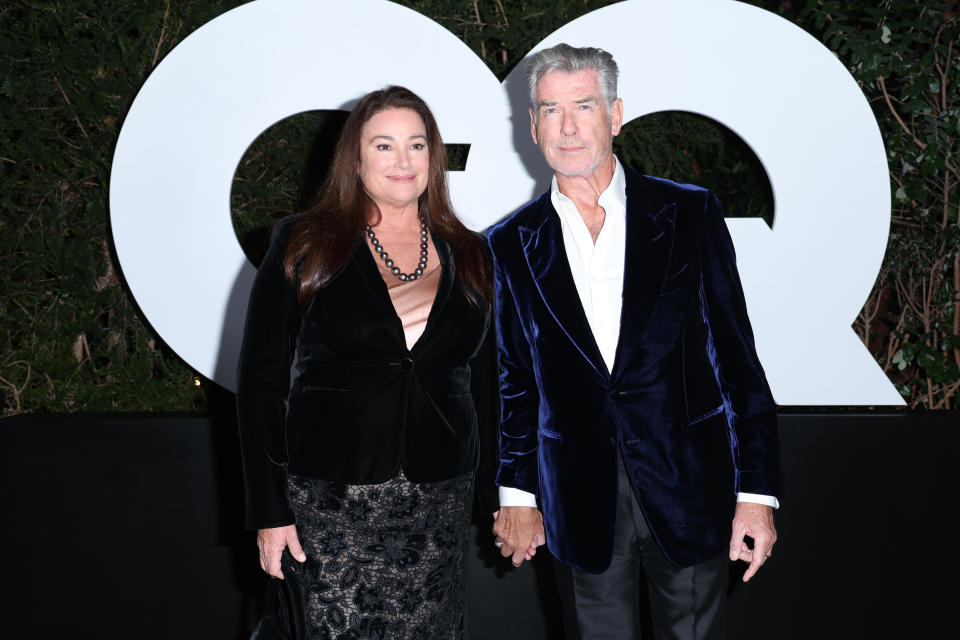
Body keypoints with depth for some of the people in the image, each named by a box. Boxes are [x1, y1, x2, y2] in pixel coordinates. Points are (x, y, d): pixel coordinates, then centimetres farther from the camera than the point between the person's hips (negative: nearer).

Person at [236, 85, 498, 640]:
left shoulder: (470, 258, 9)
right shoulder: (303, 247, 1)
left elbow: (487, 384, 14)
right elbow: (261, 381, -1)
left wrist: (508, 498, 9)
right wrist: (269, 511, -6)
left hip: (439, 505, 3)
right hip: (329, 504, -3)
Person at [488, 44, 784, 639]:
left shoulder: (690, 213, -1)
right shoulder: (512, 244, 4)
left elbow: (737, 357, -2)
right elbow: (515, 378, 10)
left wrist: (757, 492, -7)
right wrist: (517, 494, 7)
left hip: (690, 490, -1)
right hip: (583, 503, 1)